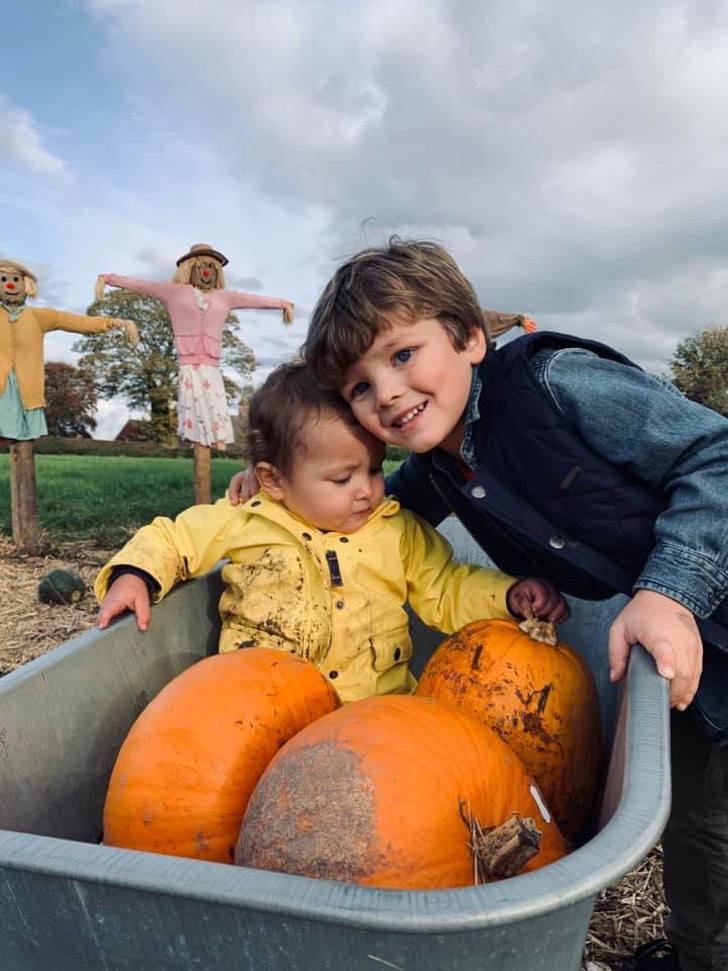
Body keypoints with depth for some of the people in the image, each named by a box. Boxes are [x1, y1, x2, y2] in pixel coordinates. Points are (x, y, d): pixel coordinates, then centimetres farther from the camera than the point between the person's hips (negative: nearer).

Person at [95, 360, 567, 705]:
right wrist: (133, 575, -1)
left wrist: (511, 595, -2)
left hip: (382, 709, 1)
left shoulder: (401, 531, 9)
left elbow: (449, 592, 13)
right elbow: (170, 538, 16)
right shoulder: (242, 524, 3)